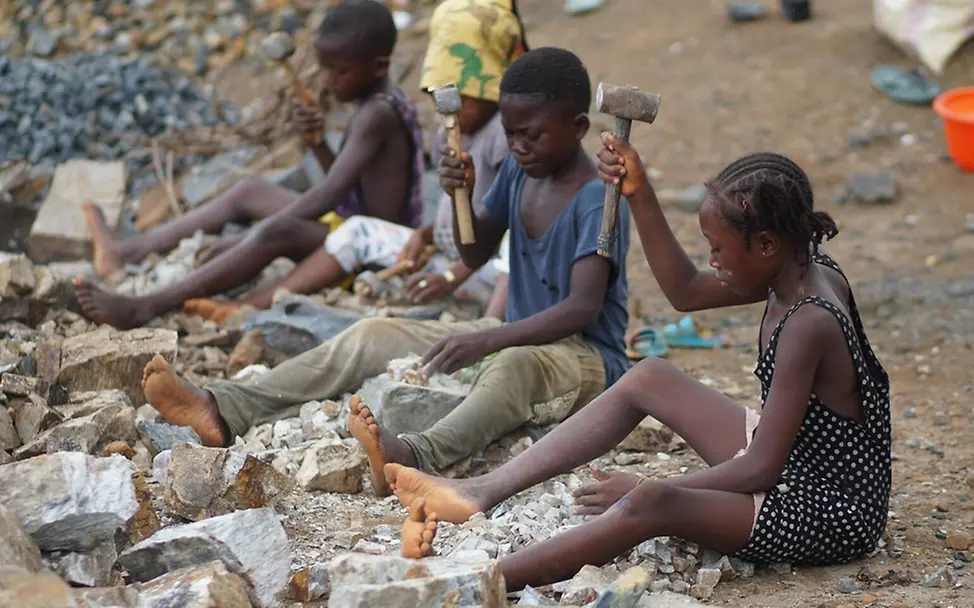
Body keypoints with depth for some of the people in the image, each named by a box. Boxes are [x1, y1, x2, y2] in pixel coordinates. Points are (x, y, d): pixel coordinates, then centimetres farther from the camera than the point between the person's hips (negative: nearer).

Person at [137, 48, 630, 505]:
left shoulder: (597, 200, -18)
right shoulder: (518, 171, 6)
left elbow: (583, 309, -30)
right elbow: (475, 255, 16)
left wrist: (485, 340, -40)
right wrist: (462, 198, -5)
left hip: (584, 358, -8)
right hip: (514, 339, 8)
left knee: (515, 365, -44)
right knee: (371, 336, -4)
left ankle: (414, 455, -71)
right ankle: (225, 411, -17)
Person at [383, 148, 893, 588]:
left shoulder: (808, 324, -27)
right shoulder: (807, 274, 0)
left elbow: (760, 469, -27)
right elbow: (684, 291, 12)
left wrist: (646, 488, -19)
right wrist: (639, 194, 3)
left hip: (830, 517, -10)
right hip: (793, 469, 10)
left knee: (650, 504, -33)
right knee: (650, 378, 8)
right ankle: (483, 491, 3)